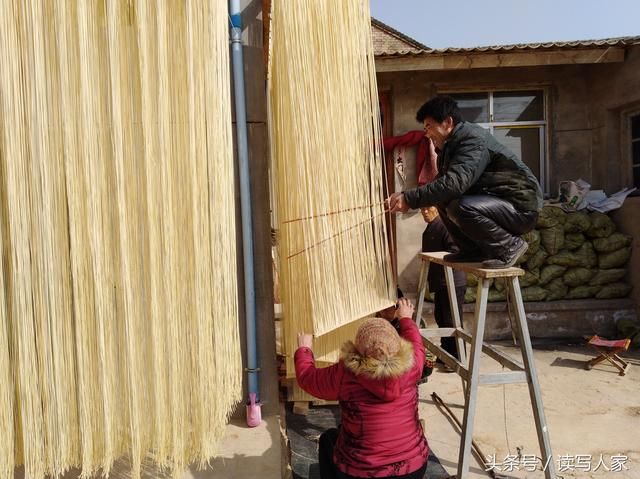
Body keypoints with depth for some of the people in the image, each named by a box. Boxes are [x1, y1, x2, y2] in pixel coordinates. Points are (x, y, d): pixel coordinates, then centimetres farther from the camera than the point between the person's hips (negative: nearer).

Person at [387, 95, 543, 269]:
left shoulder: (474, 140, -20)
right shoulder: (451, 146, 11)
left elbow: (454, 183, -34)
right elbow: (443, 183, 8)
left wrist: (410, 199, -32)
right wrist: (405, 197, -8)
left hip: (521, 208, -9)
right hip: (495, 201, 9)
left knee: (460, 207, -31)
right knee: (442, 200, 4)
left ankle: (510, 246, -10)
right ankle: (473, 250, 10)